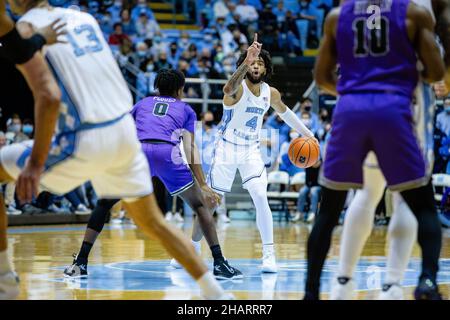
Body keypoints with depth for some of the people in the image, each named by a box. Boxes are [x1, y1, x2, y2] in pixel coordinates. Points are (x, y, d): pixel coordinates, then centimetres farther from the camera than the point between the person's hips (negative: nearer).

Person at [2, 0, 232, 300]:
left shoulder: (28, 28, -7)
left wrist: (36, 163, -20)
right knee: (152, 221, 19)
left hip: (86, 139, -7)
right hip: (125, 129, 7)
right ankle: (217, 293, 15)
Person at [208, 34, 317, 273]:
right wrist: (246, 62, -61)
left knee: (261, 197, -16)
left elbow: (284, 112, 20)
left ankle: (269, 254, -11)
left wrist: (305, 132, 18)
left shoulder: (271, 93, -2)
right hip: (226, 148, -3)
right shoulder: (238, 88, -19)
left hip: (251, 151, 3)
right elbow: (228, 89, -47)